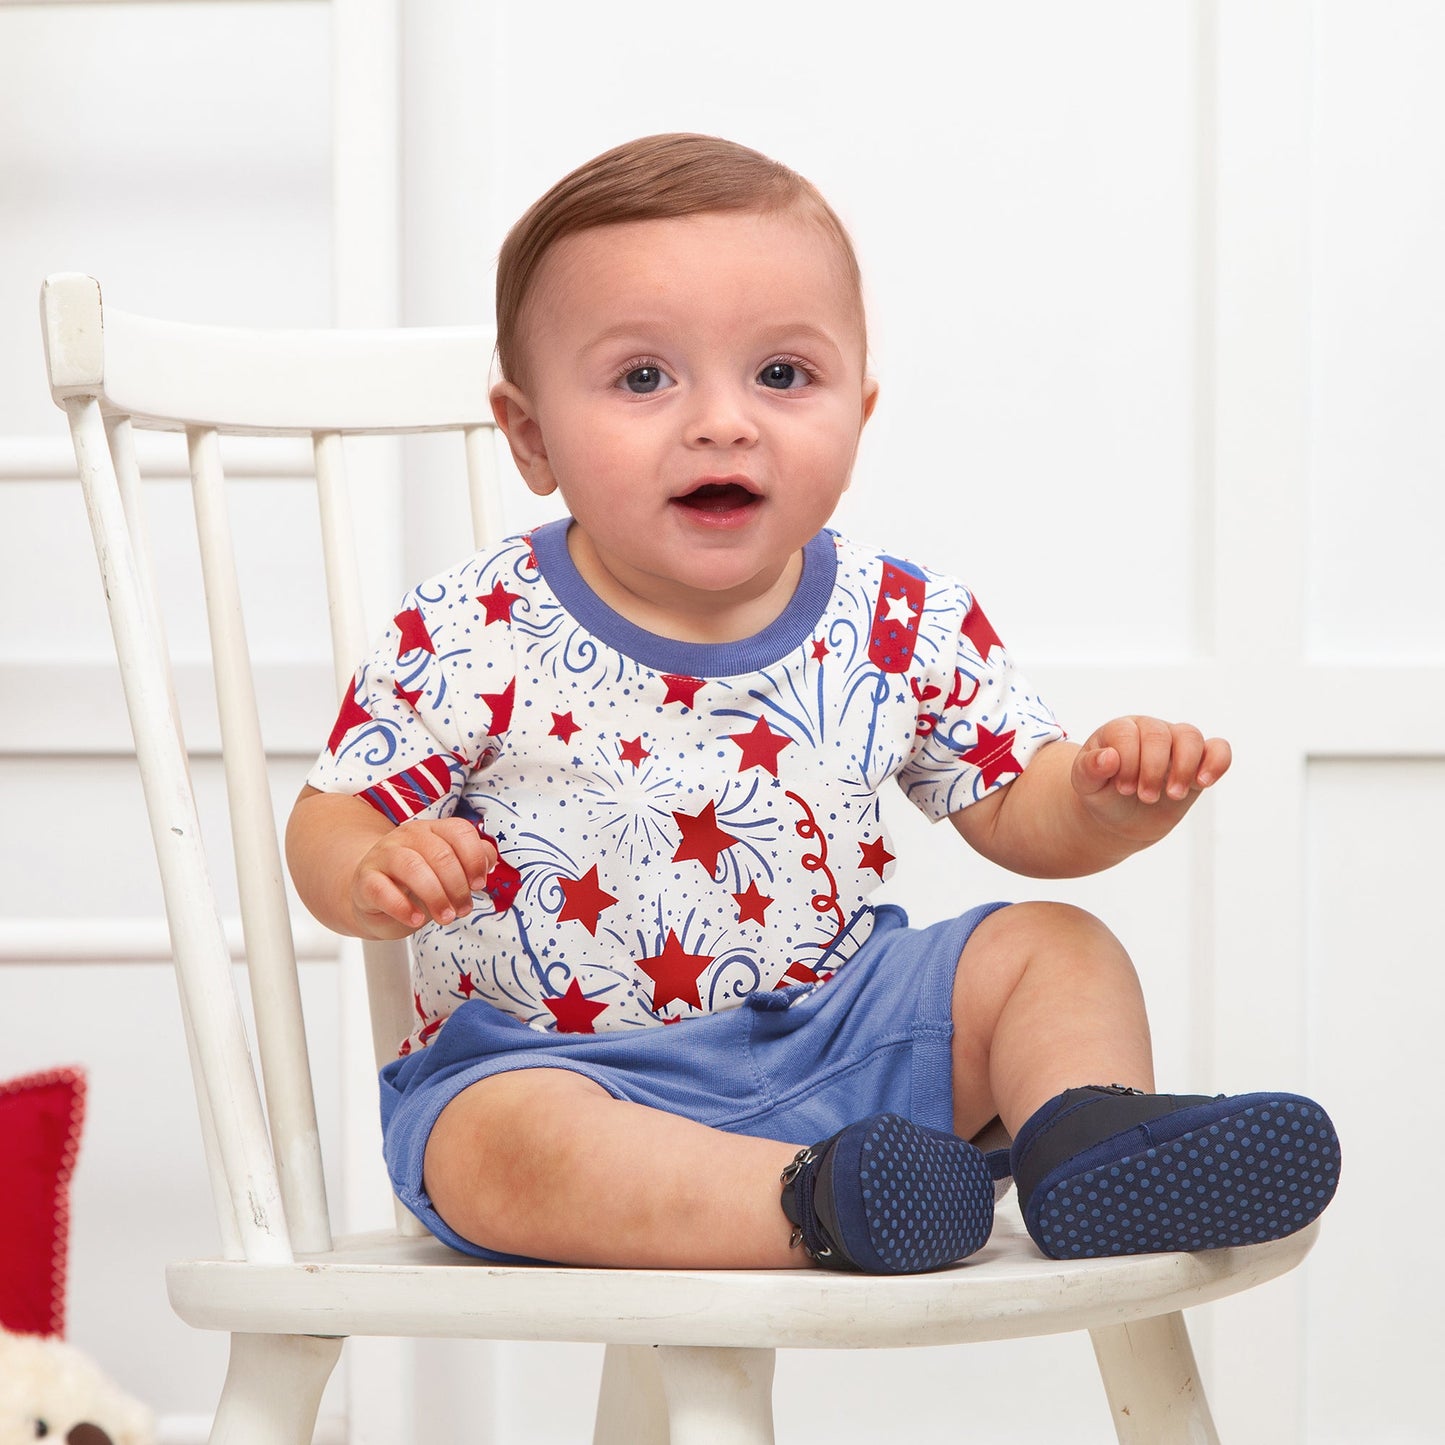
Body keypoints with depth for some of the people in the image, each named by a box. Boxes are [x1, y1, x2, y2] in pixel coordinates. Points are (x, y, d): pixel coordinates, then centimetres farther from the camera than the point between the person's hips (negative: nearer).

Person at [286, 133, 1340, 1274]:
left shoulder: (903, 628, -3)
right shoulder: (470, 639, -11)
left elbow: (1018, 807, 5)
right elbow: (331, 823, -5)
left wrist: (1104, 804, -19)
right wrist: (376, 874, -30)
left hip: (832, 1028, 4)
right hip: (554, 1057, -4)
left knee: (1051, 948, -6)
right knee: (502, 1143, -36)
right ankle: (815, 1203, -39)